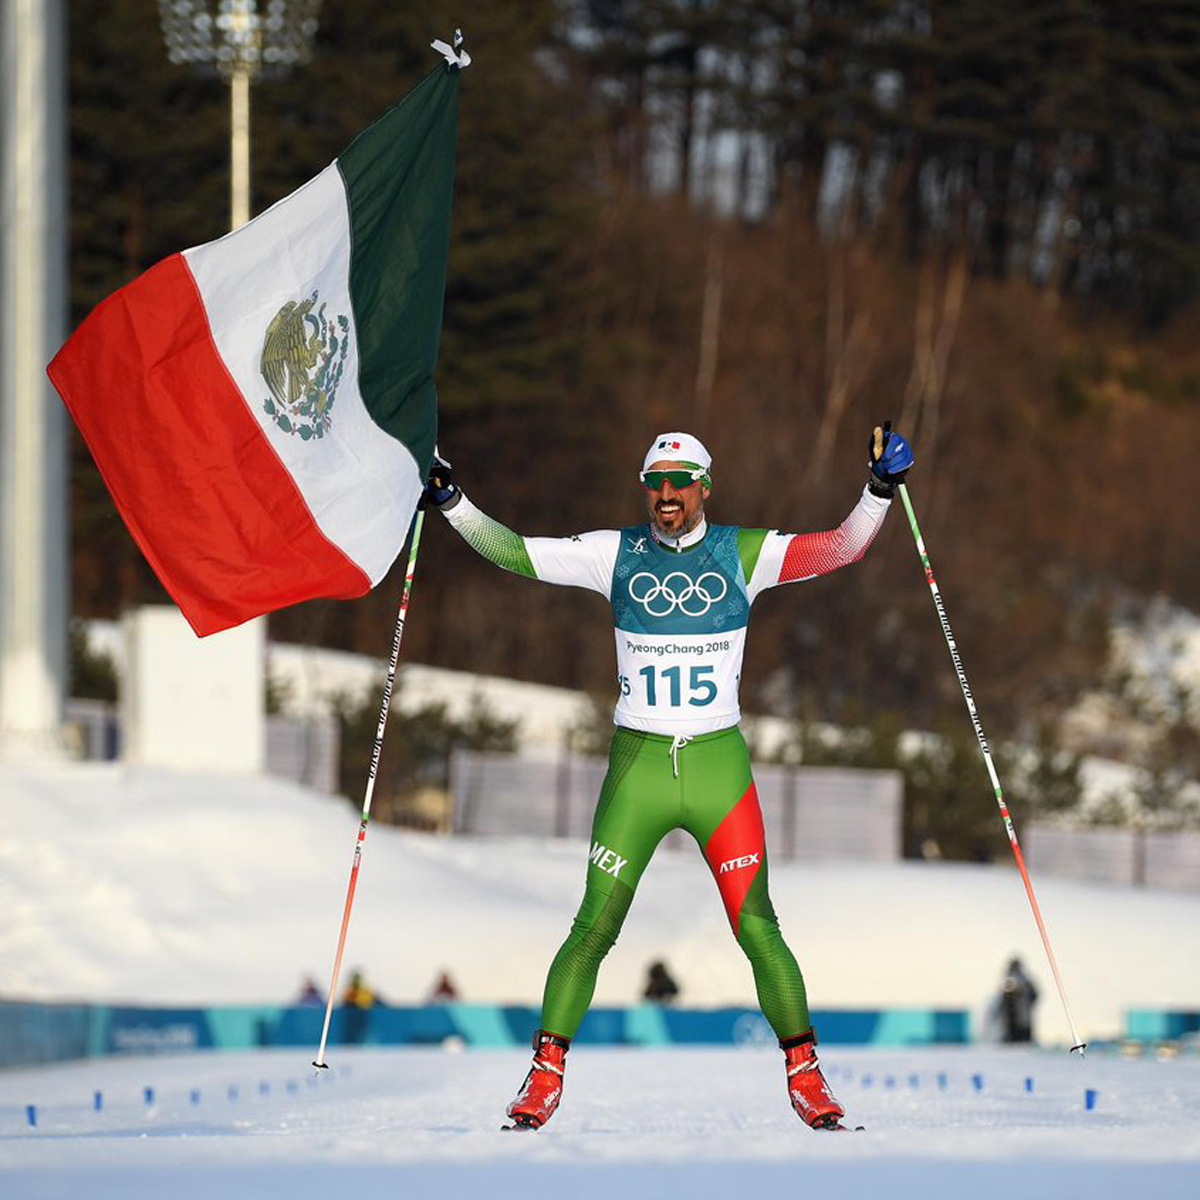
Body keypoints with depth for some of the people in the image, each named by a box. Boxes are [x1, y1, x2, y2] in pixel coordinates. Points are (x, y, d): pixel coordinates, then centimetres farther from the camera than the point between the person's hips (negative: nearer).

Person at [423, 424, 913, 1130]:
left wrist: (881, 489, -19)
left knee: (757, 927, -4)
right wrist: (452, 503, -7)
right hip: (638, 764, 0)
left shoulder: (743, 554, 3)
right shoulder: (616, 554, 5)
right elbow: (513, 553, 4)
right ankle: (546, 1074, 6)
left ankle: (805, 1074, 7)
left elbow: (843, 548, -4)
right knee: (594, 929, -3)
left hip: (720, 764, 0)